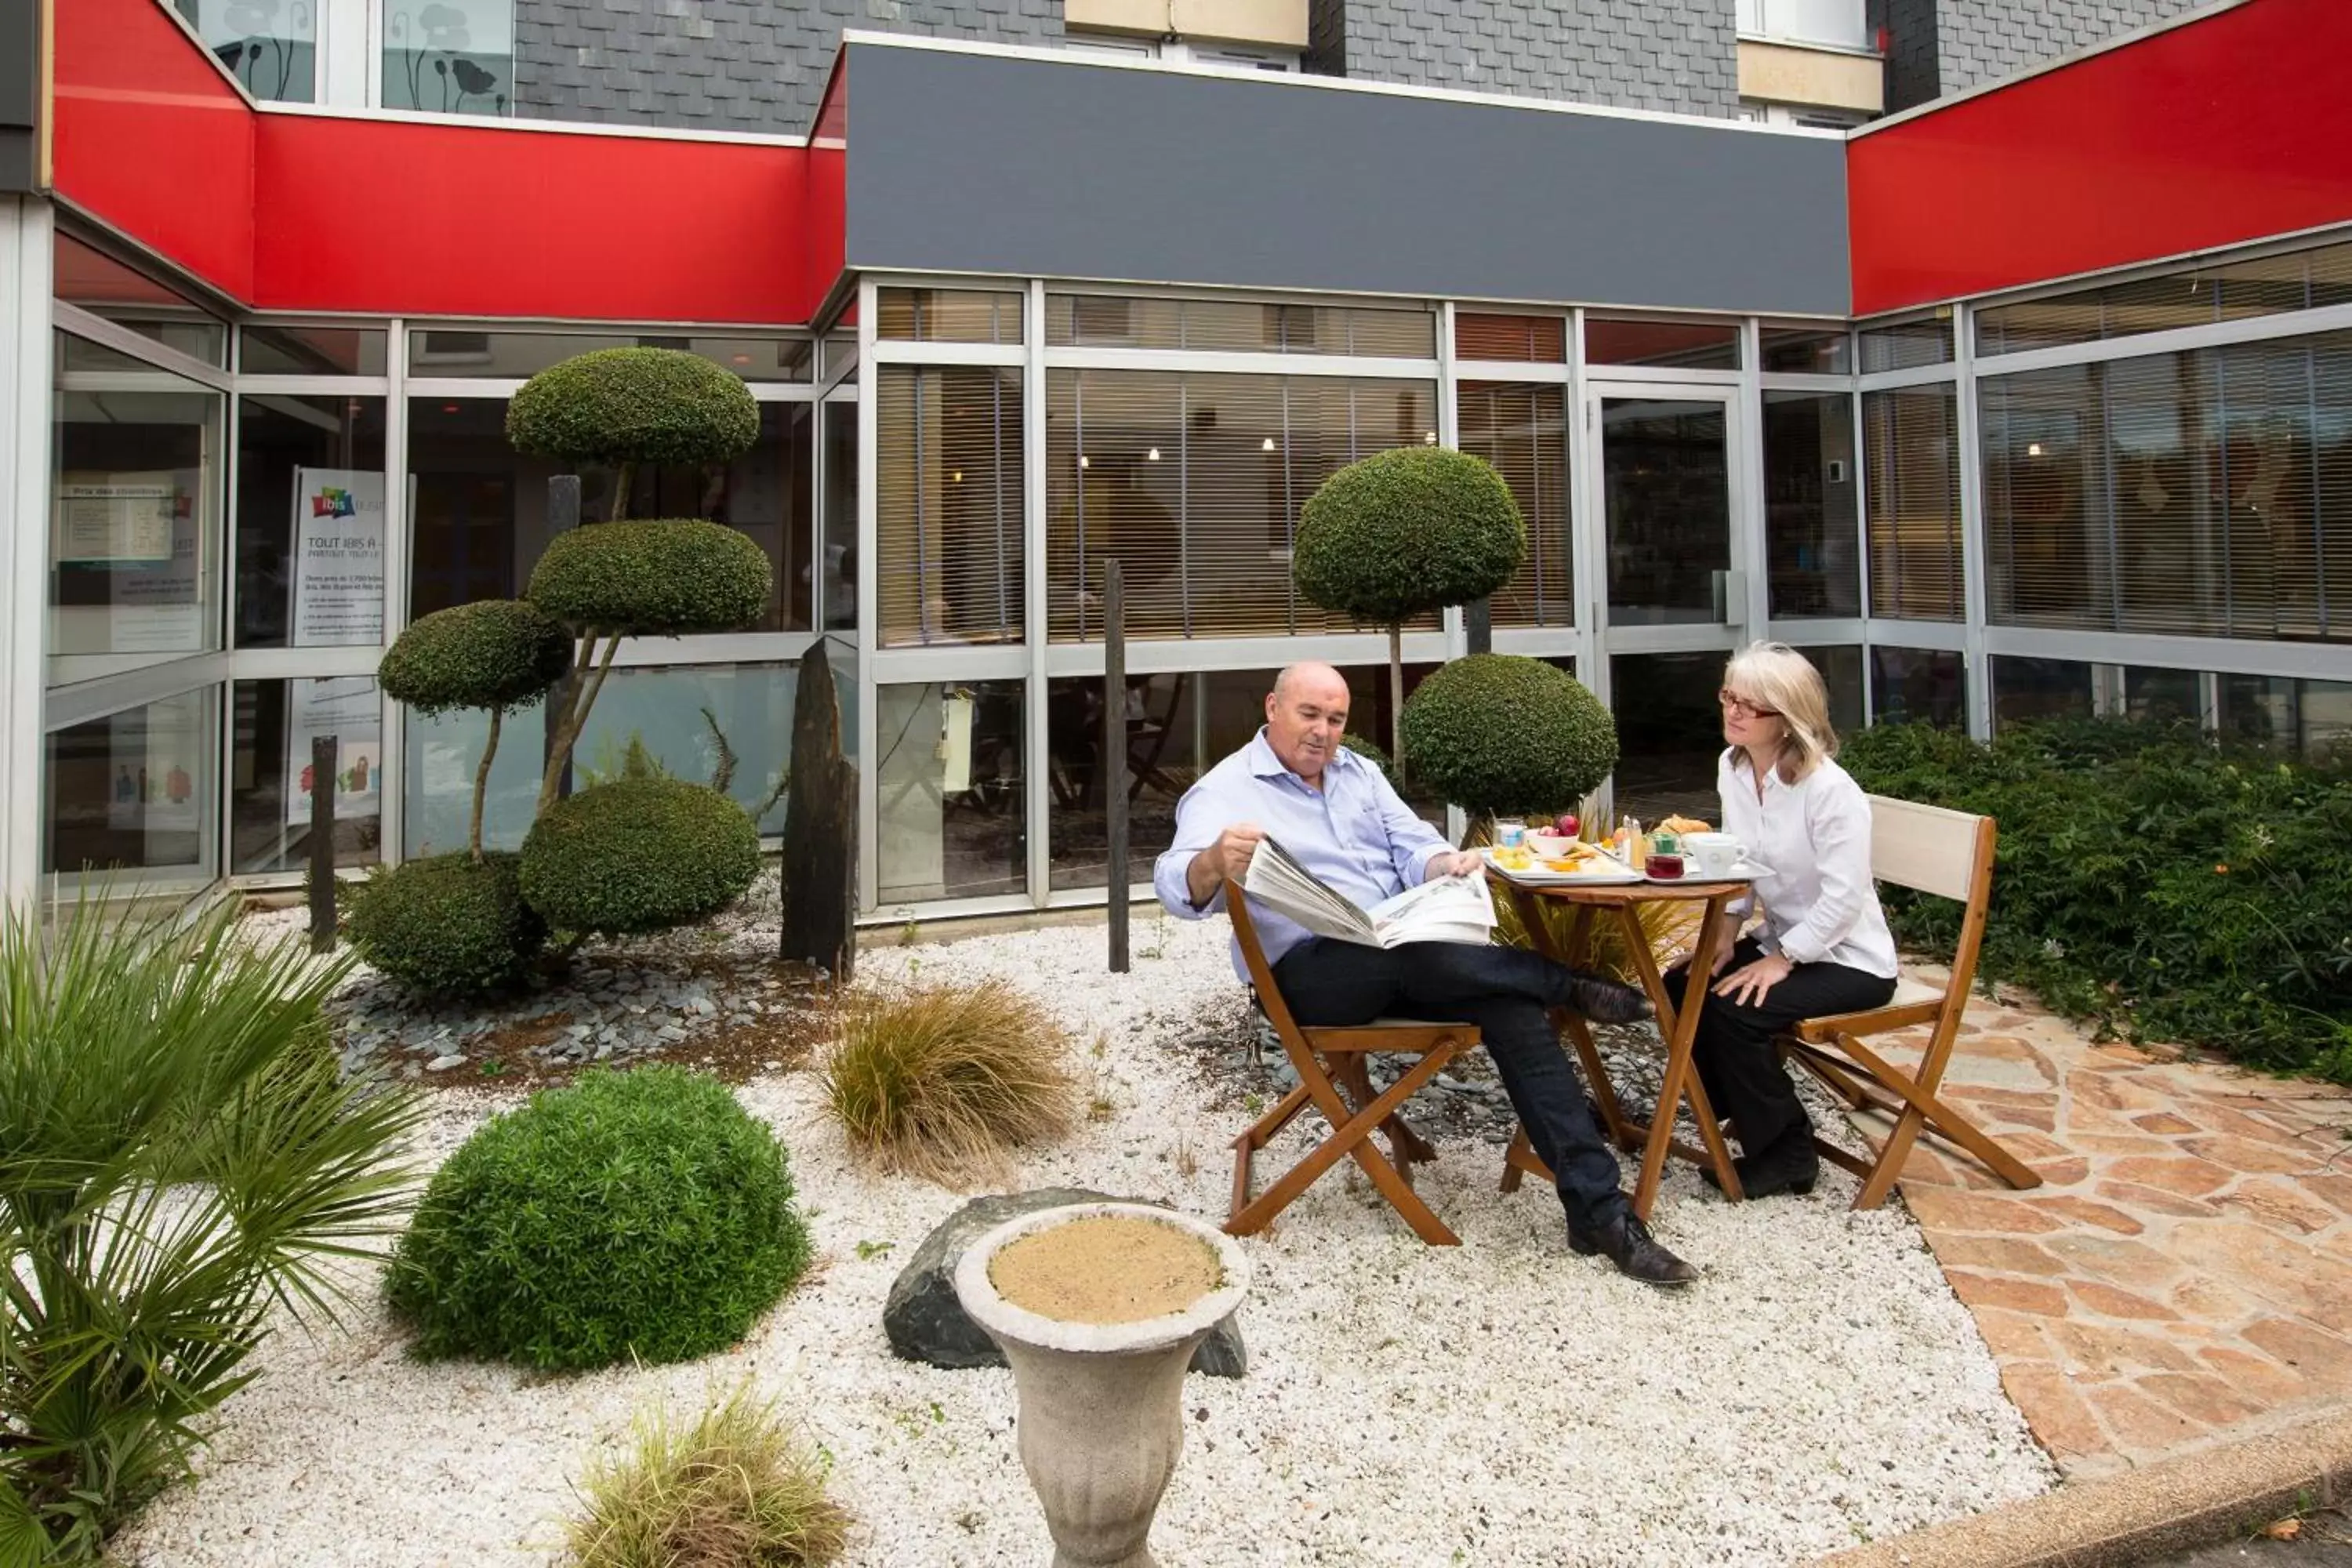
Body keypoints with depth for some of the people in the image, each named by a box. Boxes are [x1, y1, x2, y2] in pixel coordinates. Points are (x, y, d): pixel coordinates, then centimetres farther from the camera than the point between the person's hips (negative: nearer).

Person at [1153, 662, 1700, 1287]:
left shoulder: (1358, 772, 18)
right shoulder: (1224, 791, -2)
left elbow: (1413, 848, 11)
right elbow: (1179, 886, -18)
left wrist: (1447, 864, -15)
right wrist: (1215, 862, -43)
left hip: (1401, 960, 6)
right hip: (1310, 971, -6)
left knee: (1512, 1006, -20)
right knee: (1426, 953, -36)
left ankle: (1598, 1208, -18)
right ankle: (1571, 988, -7)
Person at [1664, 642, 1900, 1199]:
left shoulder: (1831, 790, -25)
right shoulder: (1733, 767, -1)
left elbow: (1844, 897, -24)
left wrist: (1782, 960, -22)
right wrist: (1727, 932, -4)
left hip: (1848, 960, -8)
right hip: (1780, 940, 8)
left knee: (1732, 1010, -24)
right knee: (1680, 989, -8)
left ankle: (1786, 1153, -2)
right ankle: (1743, 1116, 12)